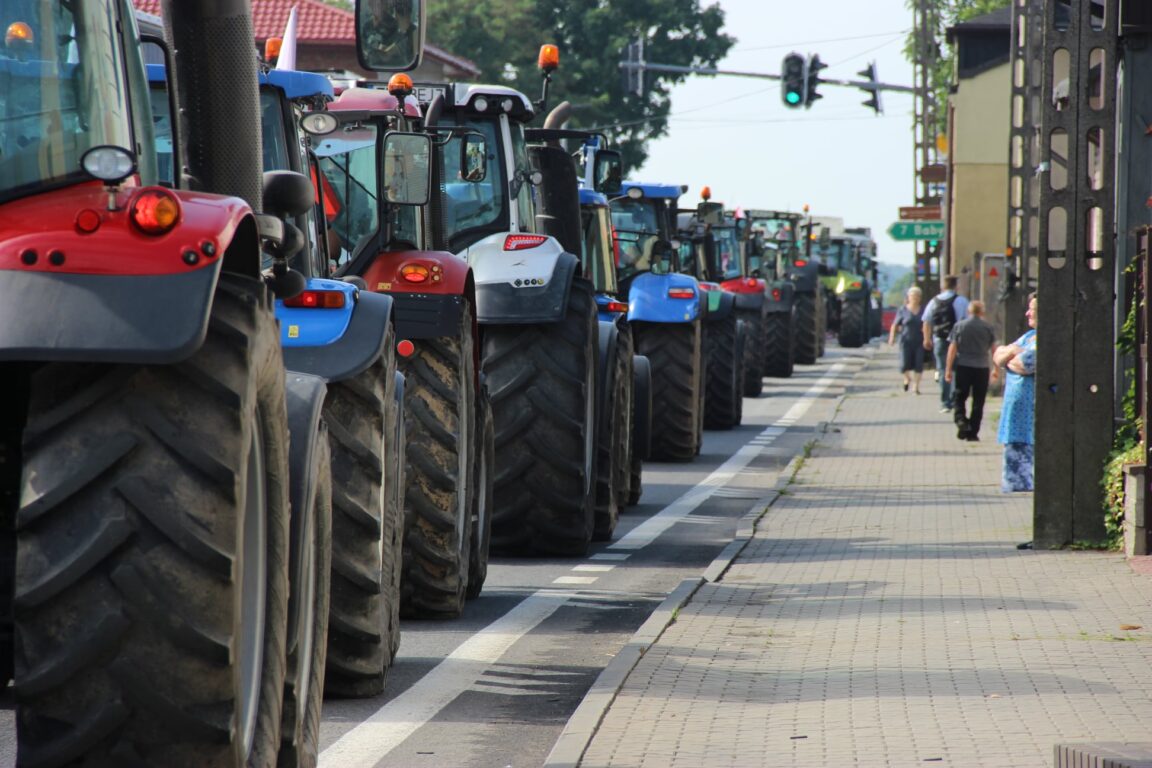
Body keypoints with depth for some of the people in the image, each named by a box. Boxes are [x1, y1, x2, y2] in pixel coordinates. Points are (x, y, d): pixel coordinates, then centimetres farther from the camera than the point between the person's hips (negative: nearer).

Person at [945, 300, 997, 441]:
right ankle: (972, 433, 6)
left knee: (959, 398, 9)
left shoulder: (959, 326, 0)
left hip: (962, 366, 0)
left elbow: (952, 348, -3)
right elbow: (994, 348, 4)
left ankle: (961, 421, -16)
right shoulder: (988, 327, 1)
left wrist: (948, 369, -1)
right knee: (978, 403, 7)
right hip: (982, 367, 0)